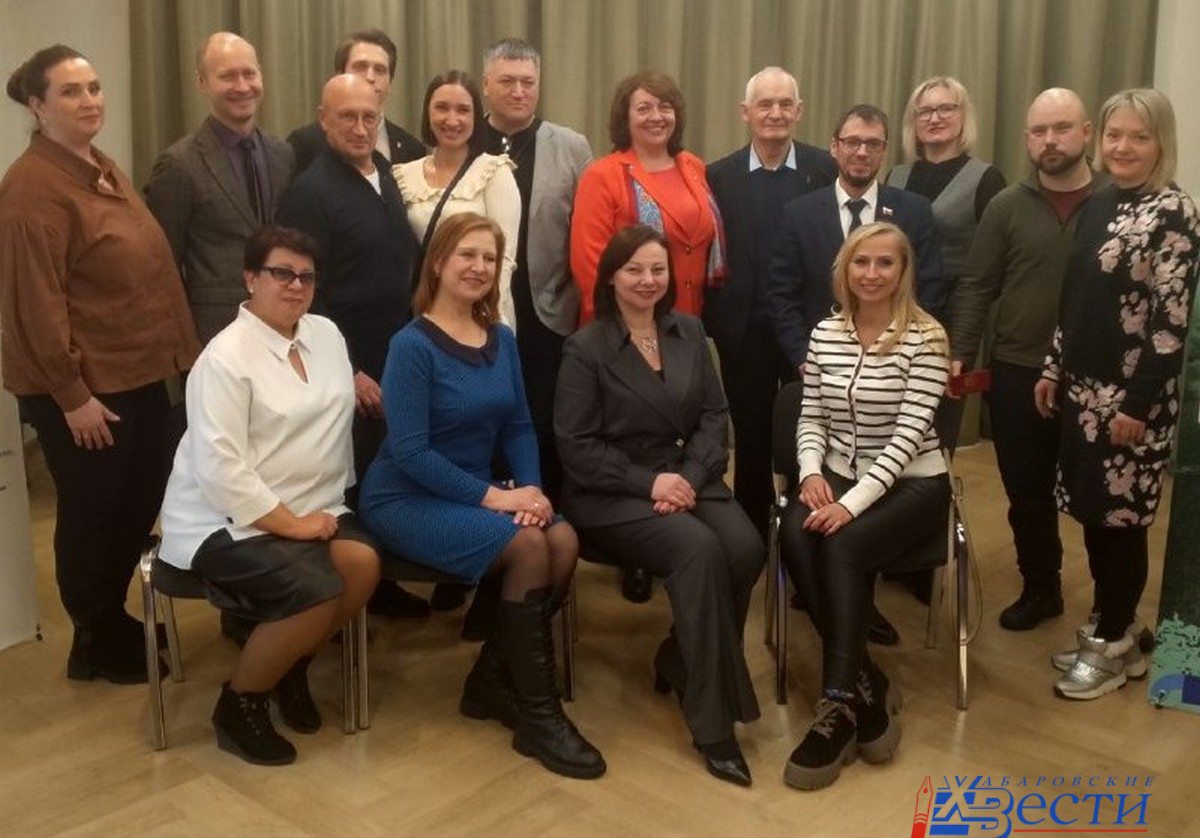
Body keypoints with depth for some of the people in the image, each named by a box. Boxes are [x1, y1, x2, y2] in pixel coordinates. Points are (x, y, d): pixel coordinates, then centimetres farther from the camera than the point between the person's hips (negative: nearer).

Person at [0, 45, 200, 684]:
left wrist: (172, 353, 13)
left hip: (137, 372, 9)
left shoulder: (103, 169, 11)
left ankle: (112, 620, 36)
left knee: (142, 502, 17)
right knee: (91, 512, 7)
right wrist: (73, 394, -19)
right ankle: (97, 644, 25)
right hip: (83, 386, -9)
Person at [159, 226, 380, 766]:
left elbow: (339, 418, 14)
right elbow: (220, 467, -21)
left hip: (310, 508, 7)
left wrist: (323, 509, 5)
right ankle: (238, 703, -1)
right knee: (319, 594, -27)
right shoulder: (226, 357, -15)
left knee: (363, 564, -21)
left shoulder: (326, 334, 8)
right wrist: (291, 524, -20)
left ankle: (292, 665, 7)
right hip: (227, 521, -6)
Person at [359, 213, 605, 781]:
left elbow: (518, 427, 8)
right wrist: (492, 496, -22)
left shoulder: (502, 340, 7)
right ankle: (537, 714, -13)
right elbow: (409, 451, -19)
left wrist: (531, 487, -11)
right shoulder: (412, 344, -14)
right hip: (406, 498, -6)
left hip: (474, 493, 6)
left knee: (564, 541, -19)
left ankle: (491, 682, -1)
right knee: (527, 547, -27)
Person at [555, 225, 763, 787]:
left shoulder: (689, 333, 12)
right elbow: (577, 446, -8)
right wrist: (648, 482, -16)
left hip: (688, 479, 5)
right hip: (612, 494, -5)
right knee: (699, 550, -32)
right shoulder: (585, 348, -3)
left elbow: (714, 416, 8)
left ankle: (680, 661, 1)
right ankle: (713, 721, -21)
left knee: (746, 548, -25)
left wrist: (690, 477, -10)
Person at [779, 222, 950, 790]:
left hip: (912, 484, -4)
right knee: (795, 536, -29)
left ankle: (841, 704, -21)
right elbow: (810, 418, 8)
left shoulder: (926, 338, -9)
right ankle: (865, 686, -18)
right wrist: (812, 474, -13)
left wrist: (853, 502, -26)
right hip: (838, 475, 4)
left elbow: (909, 434, -17)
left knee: (843, 545, -33)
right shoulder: (824, 335, 6)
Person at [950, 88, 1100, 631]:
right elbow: (975, 288, 2)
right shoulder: (1007, 207, 2)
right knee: (1027, 492, 11)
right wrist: (960, 354, -8)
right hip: (1017, 374, 1)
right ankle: (1040, 588, 30)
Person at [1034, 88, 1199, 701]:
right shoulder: (1098, 205, 11)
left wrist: (1139, 403, -18)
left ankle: (1111, 646, 17)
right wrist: (1054, 370, 13)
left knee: (1121, 518, 2)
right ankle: (1112, 633, 27)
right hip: (1085, 388, 7)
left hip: (1131, 395, -7)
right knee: (1092, 513, 12)